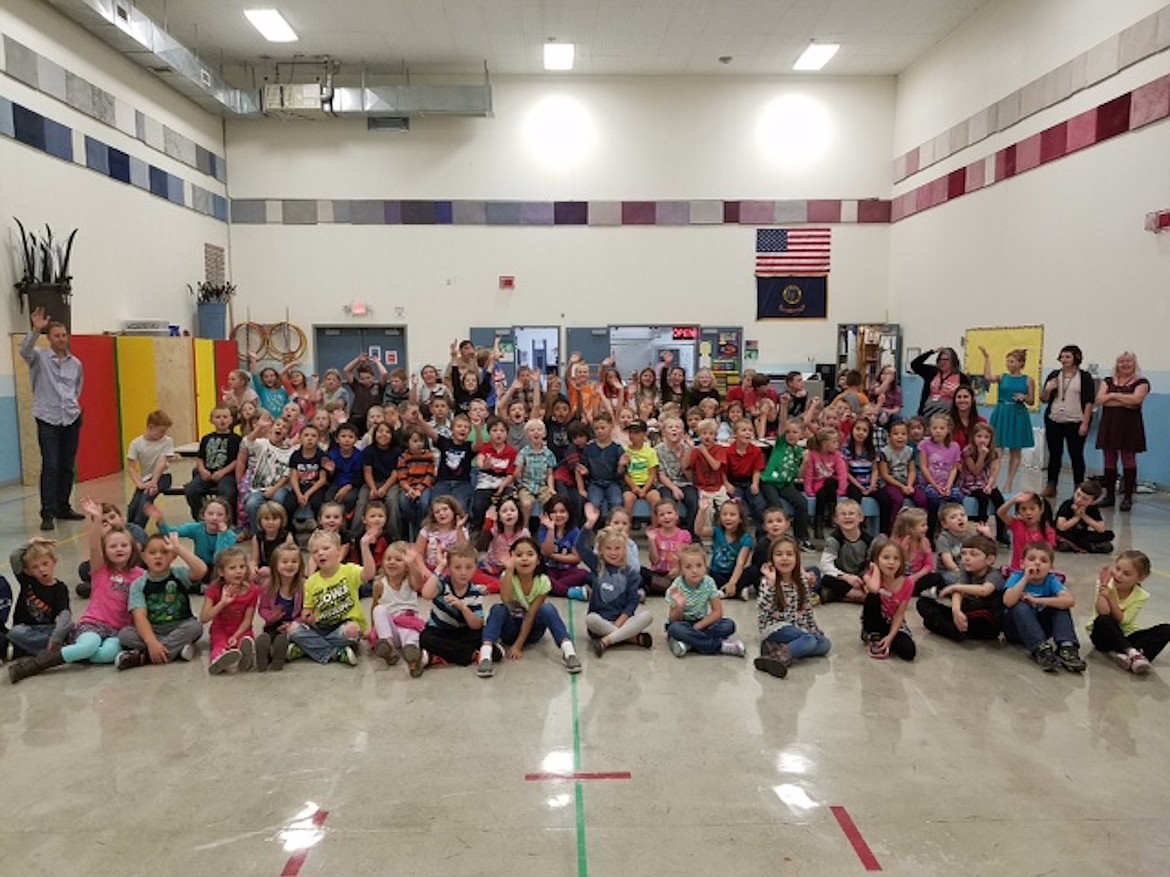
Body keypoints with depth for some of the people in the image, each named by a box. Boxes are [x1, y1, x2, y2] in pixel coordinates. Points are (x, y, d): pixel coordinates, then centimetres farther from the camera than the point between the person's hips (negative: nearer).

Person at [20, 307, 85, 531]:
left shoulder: (76, 364, 11)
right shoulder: (40, 358, -1)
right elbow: (24, 350, -23)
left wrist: (71, 403, 12)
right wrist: (36, 330, -34)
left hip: (72, 419, 4)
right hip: (47, 420, -4)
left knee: (68, 466, 9)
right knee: (50, 466, -11)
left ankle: (63, 508, 22)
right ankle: (48, 514, -10)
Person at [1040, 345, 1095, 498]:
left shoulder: (1084, 377, 0)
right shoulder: (1054, 375, 9)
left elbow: (1089, 402, -4)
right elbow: (1043, 399, 12)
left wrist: (1085, 423, -10)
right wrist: (1047, 389, -9)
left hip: (1075, 423, -3)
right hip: (1054, 422, 3)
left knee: (1076, 456, 1)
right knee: (1054, 455, 7)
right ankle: (1051, 486, 15)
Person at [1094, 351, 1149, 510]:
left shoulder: (1141, 383, 3)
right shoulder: (1108, 381, 12)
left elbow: (1136, 399, -16)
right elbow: (1100, 400, -3)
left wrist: (1113, 395, -6)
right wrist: (1125, 401, -10)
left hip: (1130, 426, -3)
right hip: (1109, 425, 3)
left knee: (1129, 461, -1)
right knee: (1109, 461, 4)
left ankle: (1127, 497, 4)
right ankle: (1109, 496, 10)